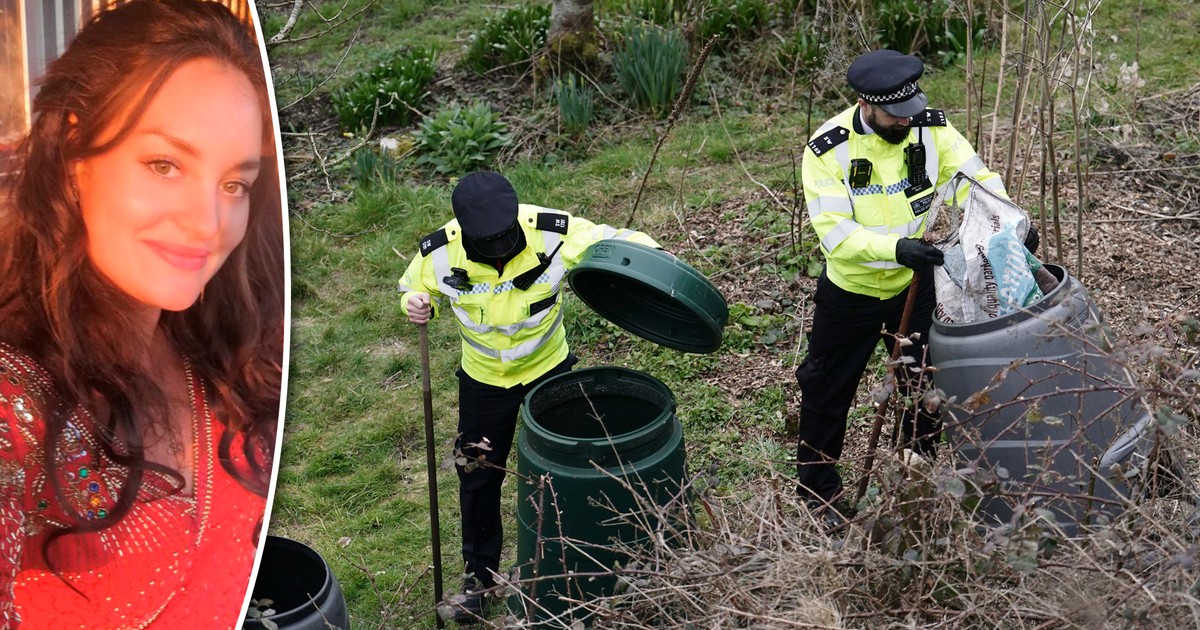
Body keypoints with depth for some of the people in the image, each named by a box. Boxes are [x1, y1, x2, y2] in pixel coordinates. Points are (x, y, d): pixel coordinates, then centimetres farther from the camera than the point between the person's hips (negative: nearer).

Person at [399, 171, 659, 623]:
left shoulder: (552, 232, -29)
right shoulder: (439, 253, -23)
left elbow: (616, 242, -19)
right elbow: (417, 290, -2)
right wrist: (416, 305, -27)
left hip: (548, 370, 0)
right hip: (483, 382, 1)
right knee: (478, 475, 13)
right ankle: (479, 573, 35)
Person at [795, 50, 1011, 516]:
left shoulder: (930, 128, -14)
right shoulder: (828, 151, -24)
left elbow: (977, 179, -16)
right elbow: (835, 233, -30)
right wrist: (895, 248, -45)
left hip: (914, 282, 3)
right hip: (850, 290, -2)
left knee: (926, 379, 18)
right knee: (827, 390, 13)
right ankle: (818, 488, 33)